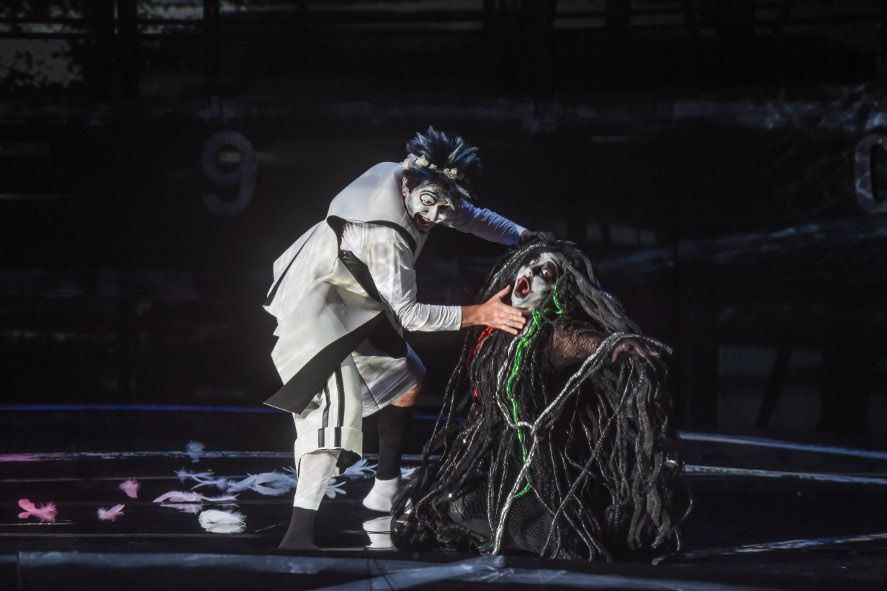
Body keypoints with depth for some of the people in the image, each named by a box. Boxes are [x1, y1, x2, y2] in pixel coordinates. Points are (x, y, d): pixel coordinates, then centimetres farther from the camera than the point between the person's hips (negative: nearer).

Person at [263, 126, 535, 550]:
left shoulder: (421, 193, -8)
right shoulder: (385, 233, -33)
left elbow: (472, 218, 12)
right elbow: (407, 314, -27)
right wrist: (479, 314, -29)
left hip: (353, 303, 10)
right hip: (313, 300, -10)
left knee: (406, 380, 19)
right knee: (340, 400, -26)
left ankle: (386, 491, 29)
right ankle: (298, 534, -34)